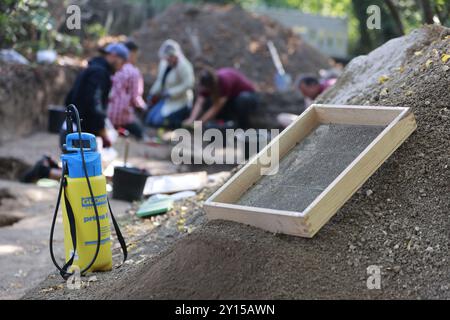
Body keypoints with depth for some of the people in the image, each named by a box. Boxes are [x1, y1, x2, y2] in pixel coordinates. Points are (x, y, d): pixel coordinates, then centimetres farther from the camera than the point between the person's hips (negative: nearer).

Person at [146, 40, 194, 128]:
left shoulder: (184, 66, -21)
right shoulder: (164, 63, 2)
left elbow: (188, 84, -27)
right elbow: (160, 81, 13)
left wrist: (170, 93, -26)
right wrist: (153, 94, 1)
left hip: (179, 102, -8)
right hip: (166, 100, 8)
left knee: (158, 121, -19)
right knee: (150, 120, 4)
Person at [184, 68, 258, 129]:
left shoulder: (226, 80, -36)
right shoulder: (207, 83, -17)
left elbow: (217, 107, -37)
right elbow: (199, 103, -27)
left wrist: (200, 123, -40)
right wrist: (191, 120, -44)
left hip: (249, 97, -6)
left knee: (244, 99, -41)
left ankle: (244, 128, -20)